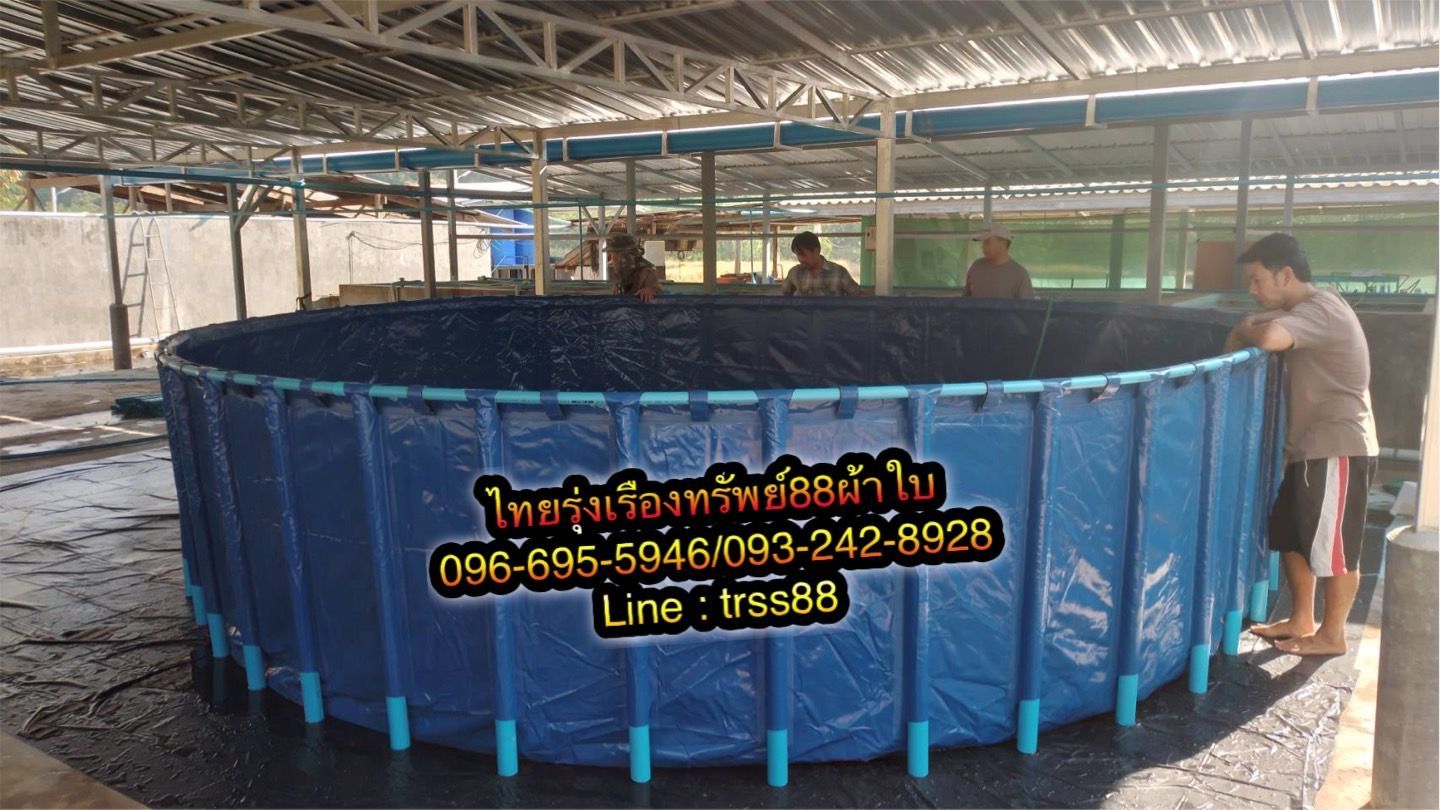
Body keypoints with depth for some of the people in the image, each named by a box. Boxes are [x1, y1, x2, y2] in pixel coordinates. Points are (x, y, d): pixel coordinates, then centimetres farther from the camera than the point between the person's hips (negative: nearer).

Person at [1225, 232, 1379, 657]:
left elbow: (1268, 338, -37)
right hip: (1311, 447, 10)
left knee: (1335, 546, 2)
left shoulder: (1321, 309, -20)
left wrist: (1244, 332, -15)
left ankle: (1331, 635, 15)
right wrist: (1241, 337, -5)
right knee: (1291, 535, 15)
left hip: (1339, 448, -10)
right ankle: (1301, 620, 27)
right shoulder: (1301, 311, 12)